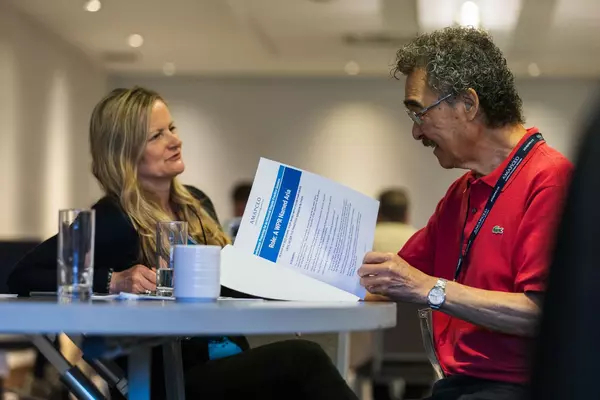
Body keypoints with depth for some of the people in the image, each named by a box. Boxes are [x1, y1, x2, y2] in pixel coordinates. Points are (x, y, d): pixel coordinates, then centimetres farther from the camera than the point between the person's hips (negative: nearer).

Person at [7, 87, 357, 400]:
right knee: (302, 359, -29)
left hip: (232, 360, 6)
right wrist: (112, 281, -24)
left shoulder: (196, 204, 14)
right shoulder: (112, 220, -7)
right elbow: (23, 277, -14)